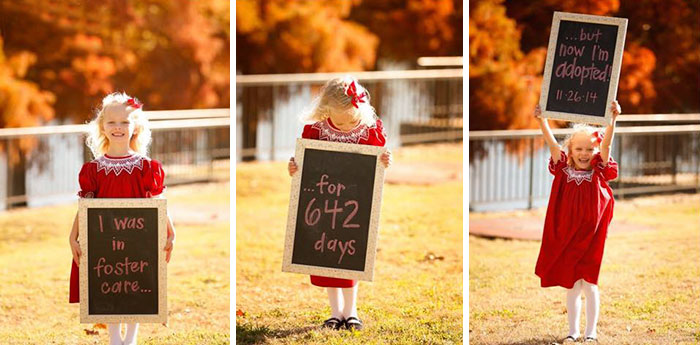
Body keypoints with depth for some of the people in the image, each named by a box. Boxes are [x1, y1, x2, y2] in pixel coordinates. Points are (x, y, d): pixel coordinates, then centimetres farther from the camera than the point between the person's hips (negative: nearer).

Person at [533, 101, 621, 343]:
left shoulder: (599, 173, -3)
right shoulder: (564, 170, 1)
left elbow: (606, 144, -16)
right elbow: (552, 144, -10)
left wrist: (612, 120, -30)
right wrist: (541, 120, -22)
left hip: (590, 237, -2)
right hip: (566, 237, 2)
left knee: (589, 285, 2)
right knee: (571, 286, 10)